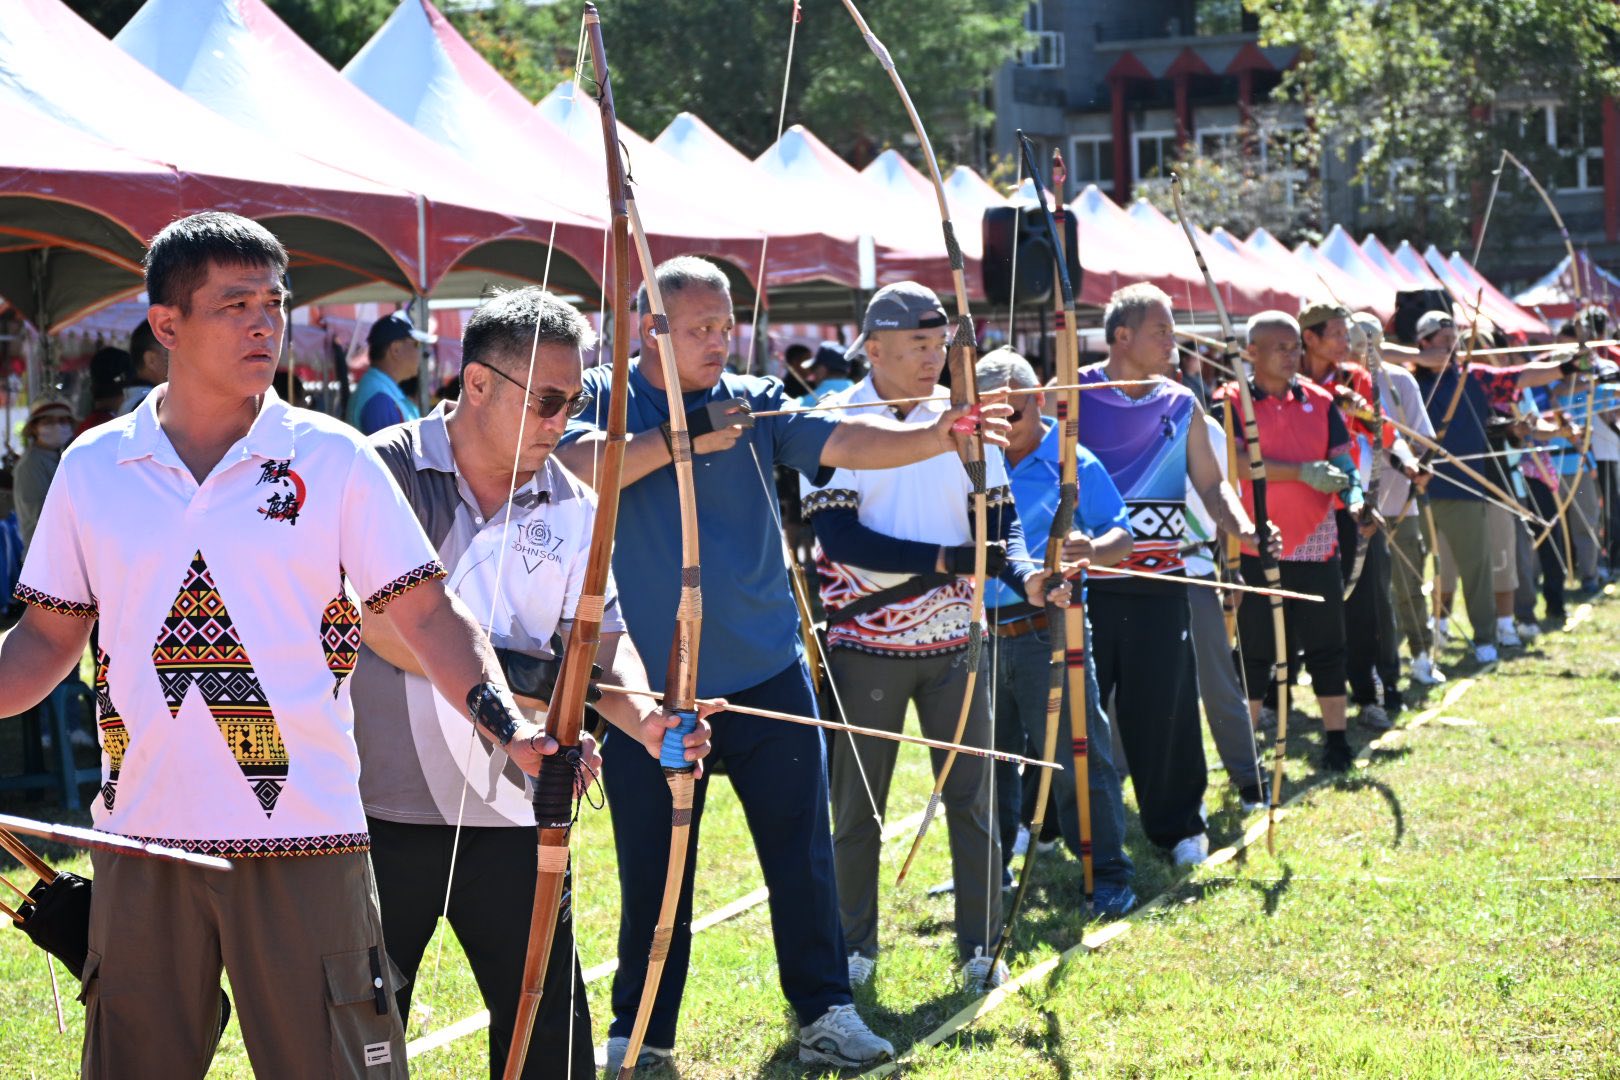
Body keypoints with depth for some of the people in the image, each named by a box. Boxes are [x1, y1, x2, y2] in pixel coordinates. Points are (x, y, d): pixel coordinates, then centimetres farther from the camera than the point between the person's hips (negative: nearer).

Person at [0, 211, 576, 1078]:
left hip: (302, 839, -2)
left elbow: (428, 617, -2)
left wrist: (510, 728, -16)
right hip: (142, 840, 2)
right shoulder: (92, 469, 6)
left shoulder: (333, 461, 0)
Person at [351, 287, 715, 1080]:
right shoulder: (387, 470, -8)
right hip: (384, 806, -3)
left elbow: (599, 638, 1)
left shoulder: (572, 509, 6)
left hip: (509, 809, 4)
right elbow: (371, 616, -17)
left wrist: (642, 715, -19)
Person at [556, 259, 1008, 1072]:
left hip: (766, 678, 2)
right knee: (652, 873, 9)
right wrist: (684, 436, -25)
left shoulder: (755, 404, 3)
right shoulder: (602, 398, -3)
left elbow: (844, 441, -11)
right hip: (652, 686, -2)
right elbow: (581, 466, -23)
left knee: (802, 857, 7)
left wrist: (939, 435, -27)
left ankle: (824, 1011, 20)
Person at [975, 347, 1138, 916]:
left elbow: (1122, 535, -6)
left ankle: (1107, 875, 4)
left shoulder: (1072, 463, -3)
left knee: (1078, 751, -5)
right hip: (983, 631, 5)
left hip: (1048, 629, -5)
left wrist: (1092, 550, -25)